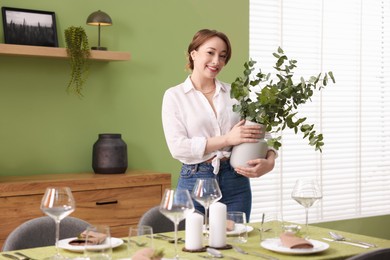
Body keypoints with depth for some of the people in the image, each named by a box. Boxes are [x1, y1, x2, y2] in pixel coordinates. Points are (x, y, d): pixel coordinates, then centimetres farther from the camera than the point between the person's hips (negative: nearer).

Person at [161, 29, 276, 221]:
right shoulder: (174, 95, 1)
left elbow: (261, 133, 7)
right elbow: (177, 147, -10)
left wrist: (270, 161, -15)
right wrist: (227, 139, -17)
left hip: (236, 182, 3)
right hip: (195, 182, -2)